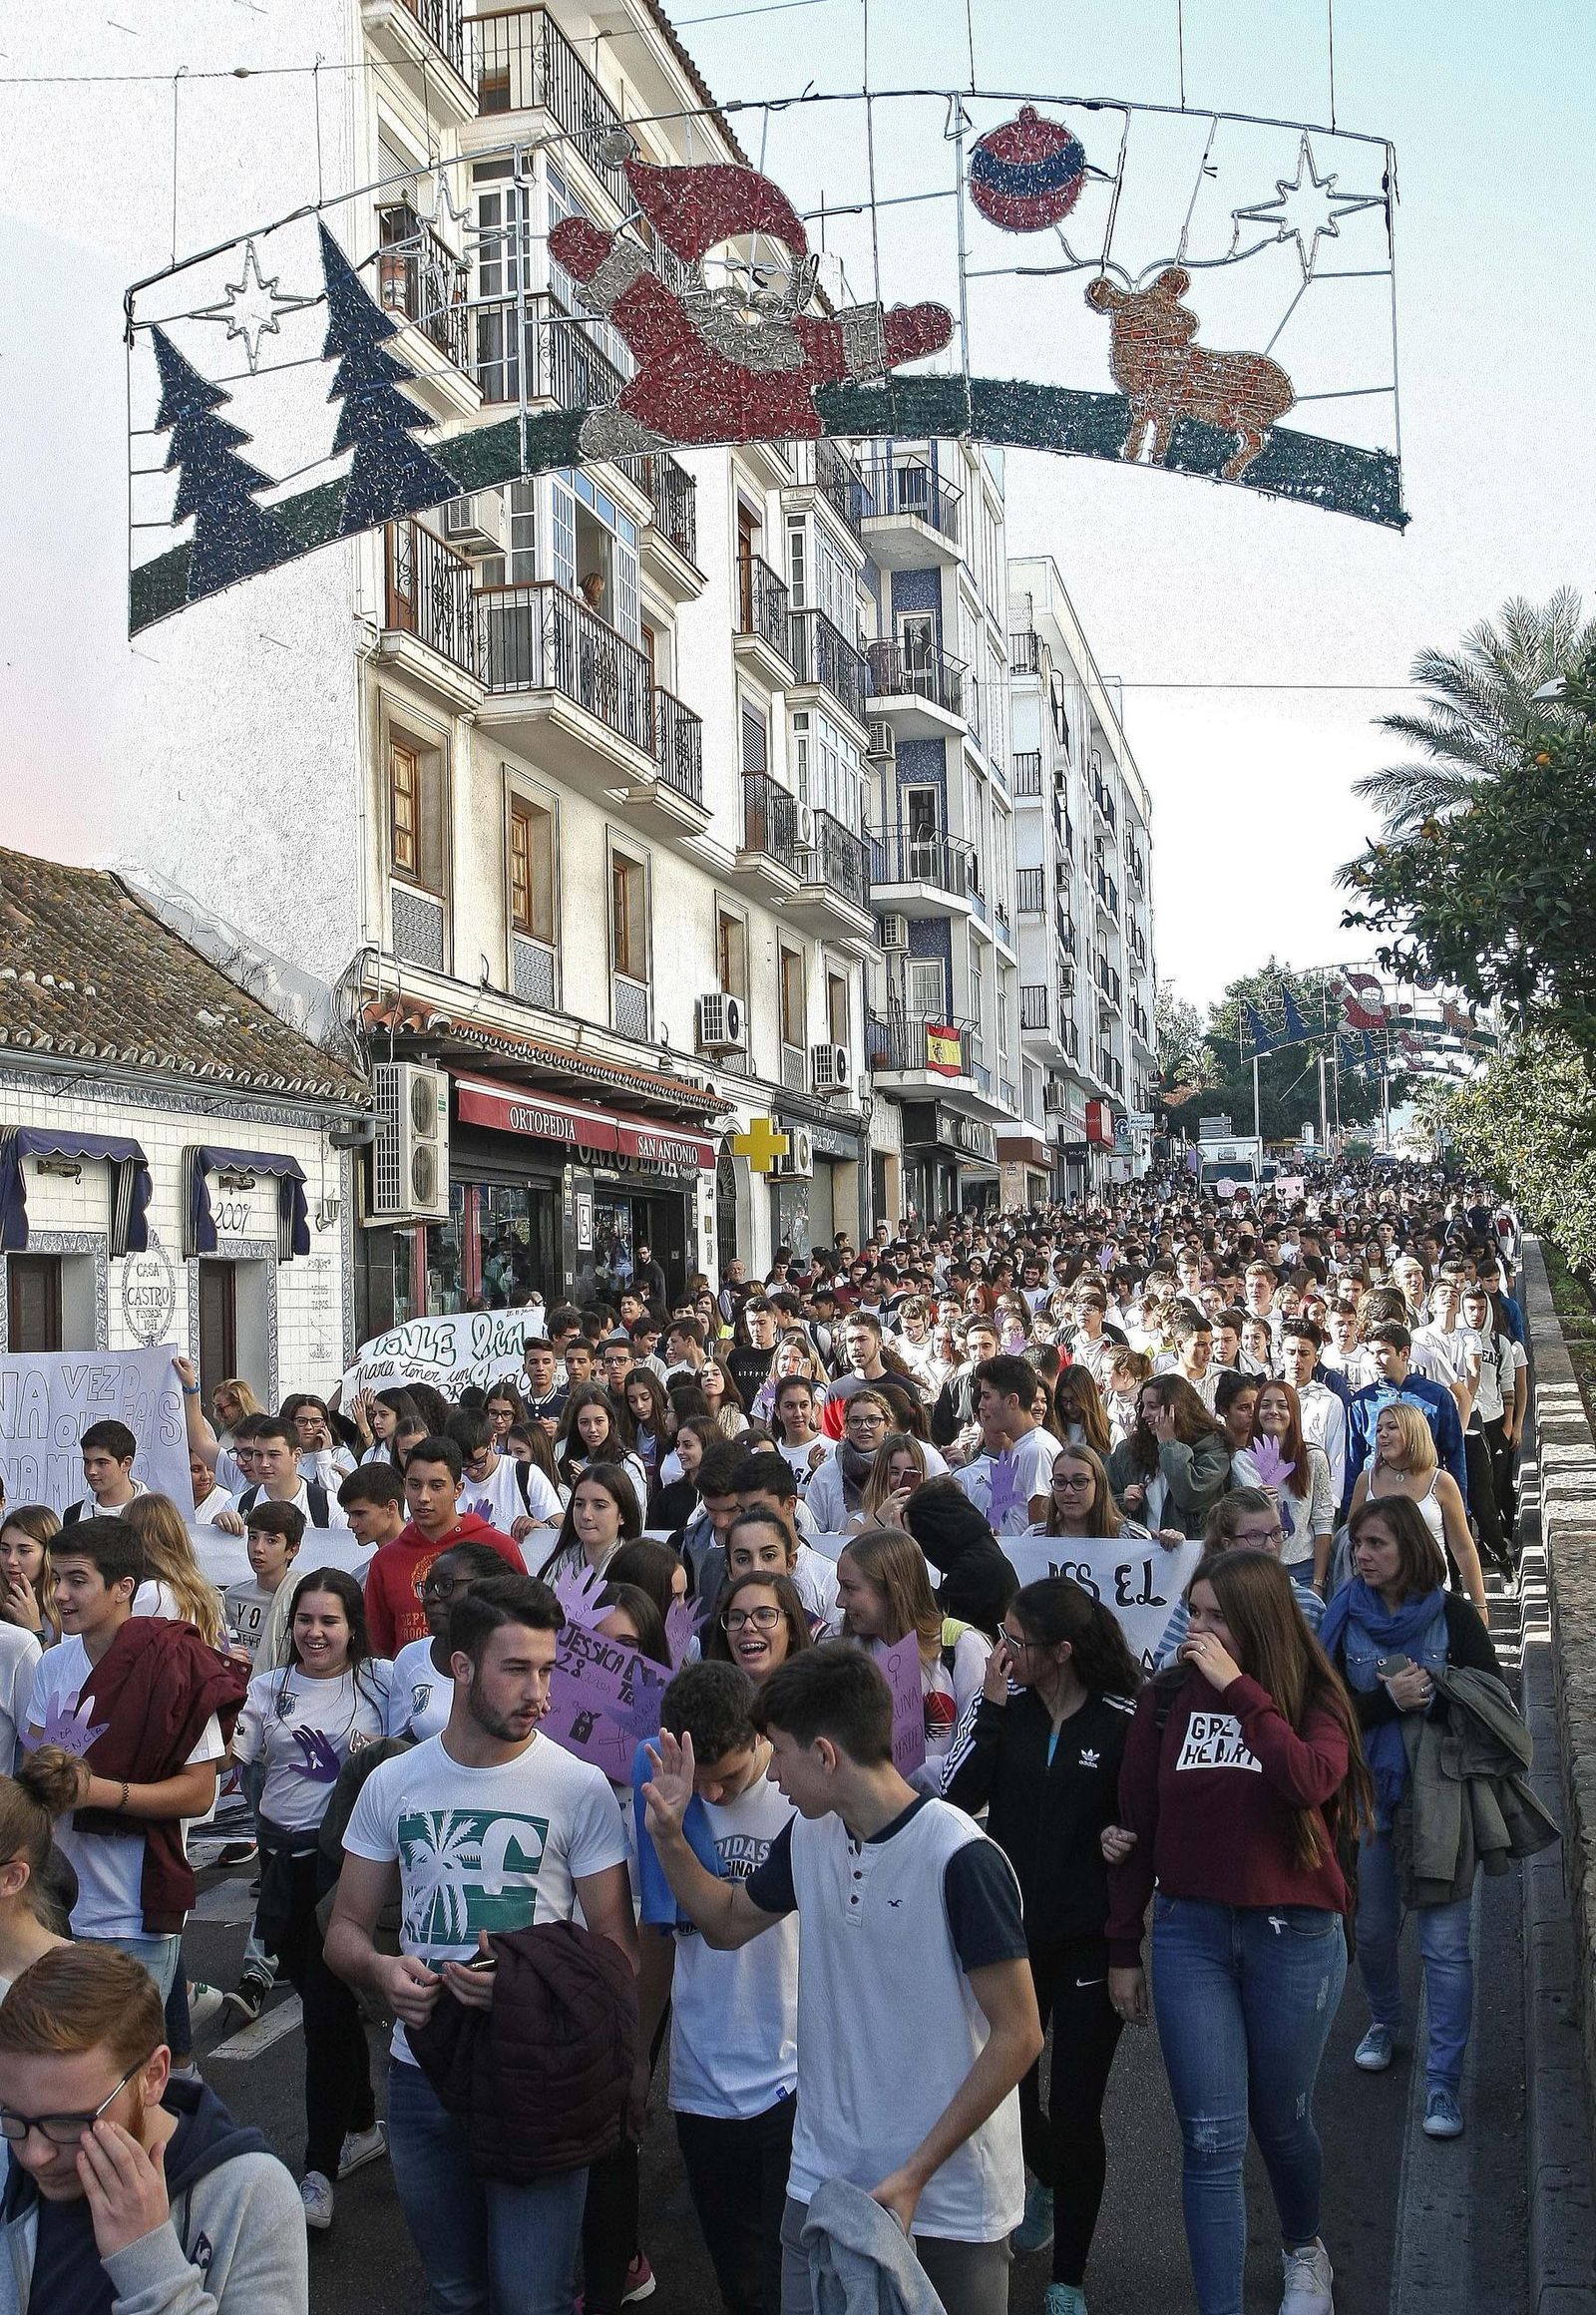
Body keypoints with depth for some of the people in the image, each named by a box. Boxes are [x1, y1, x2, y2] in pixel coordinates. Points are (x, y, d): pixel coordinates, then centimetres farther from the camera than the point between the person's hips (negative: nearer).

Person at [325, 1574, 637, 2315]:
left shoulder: (579, 1787, -9)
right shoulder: (393, 1783, 1)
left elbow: (618, 1949, -7)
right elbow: (345, 1931, 7)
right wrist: (381, 1971, -15)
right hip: (421, 2072, 4)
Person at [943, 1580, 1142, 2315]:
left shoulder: (1123, 1721, -10)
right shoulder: (1003, 1708, -2)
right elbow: (959, 1796, -12)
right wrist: (991, 1706, -17)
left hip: (1088, 1942, -3)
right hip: (1010, 1930, 3)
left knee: (1075, 2112, 2)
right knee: (1008, 2087, 16)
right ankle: (1045, 2179, 51)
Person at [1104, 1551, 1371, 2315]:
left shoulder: (1314, 1703, -5)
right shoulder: (1167, 1699, -2)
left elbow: (1309, 1781, -28)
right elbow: (1135, 1825, 3)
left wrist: (1238, 1688, -24)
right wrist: (1123, 1951, 5)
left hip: (1294, 1935, 0)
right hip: (1189, 1930, 1)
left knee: (1280, 2120, 17)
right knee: (1212, 2140, -1)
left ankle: (1304, 2251, 46)